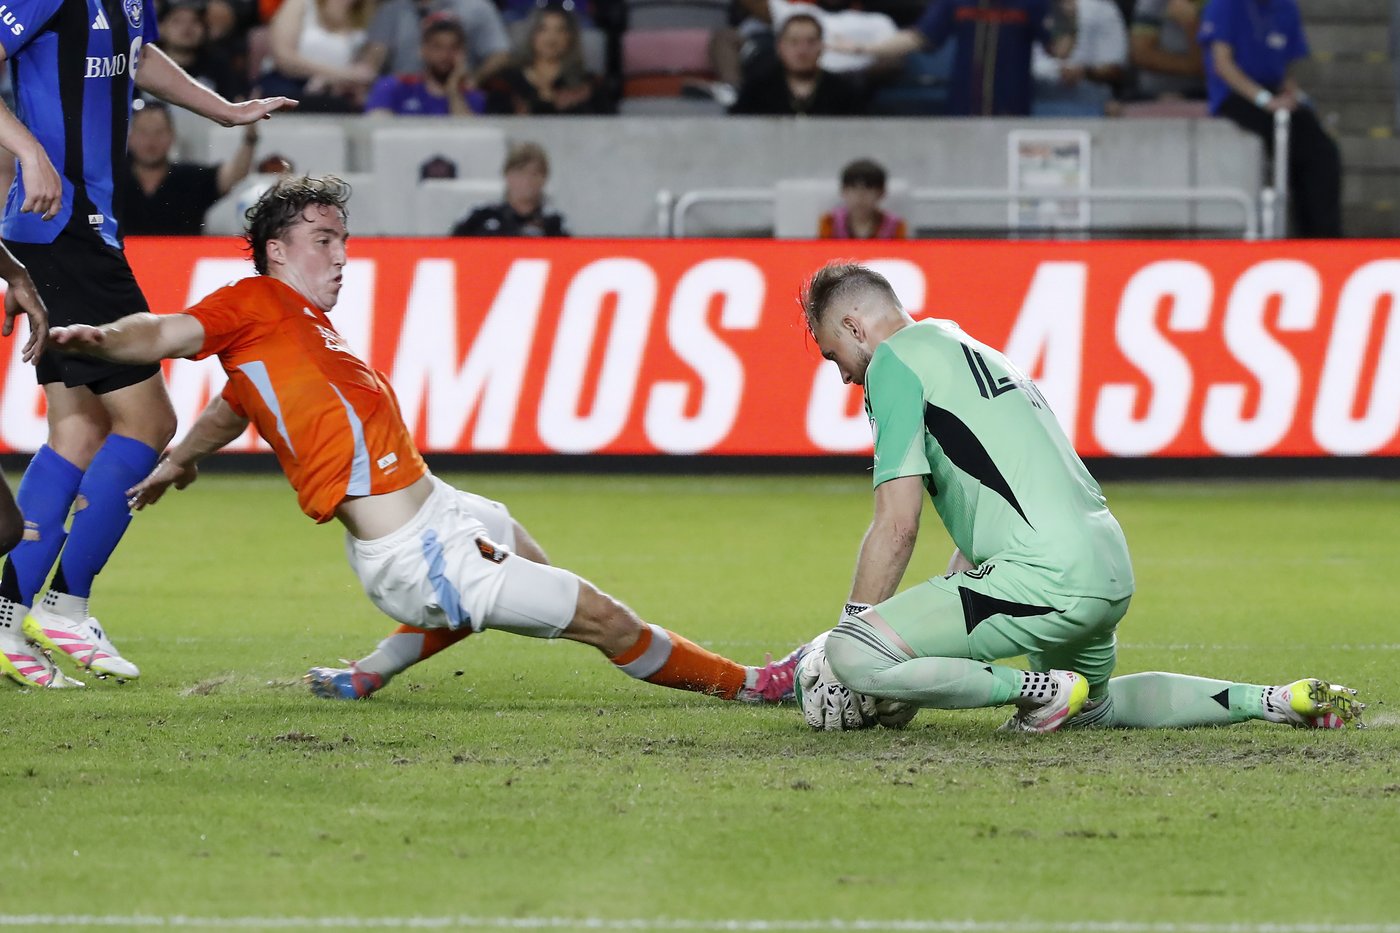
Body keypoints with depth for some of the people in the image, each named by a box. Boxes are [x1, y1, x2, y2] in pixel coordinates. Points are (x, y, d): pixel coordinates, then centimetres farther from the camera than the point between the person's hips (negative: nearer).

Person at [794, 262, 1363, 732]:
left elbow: (897, 527, -8)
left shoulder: (894, 361, 1)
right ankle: (1279, 702, 23)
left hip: (1044, 575, -10)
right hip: (1112, 572, 10)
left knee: (851, 657, -17)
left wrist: (850, 629, 0)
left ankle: (1037, 689, -11)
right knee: (1092, 706, 35)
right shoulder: (973, 353, 30)